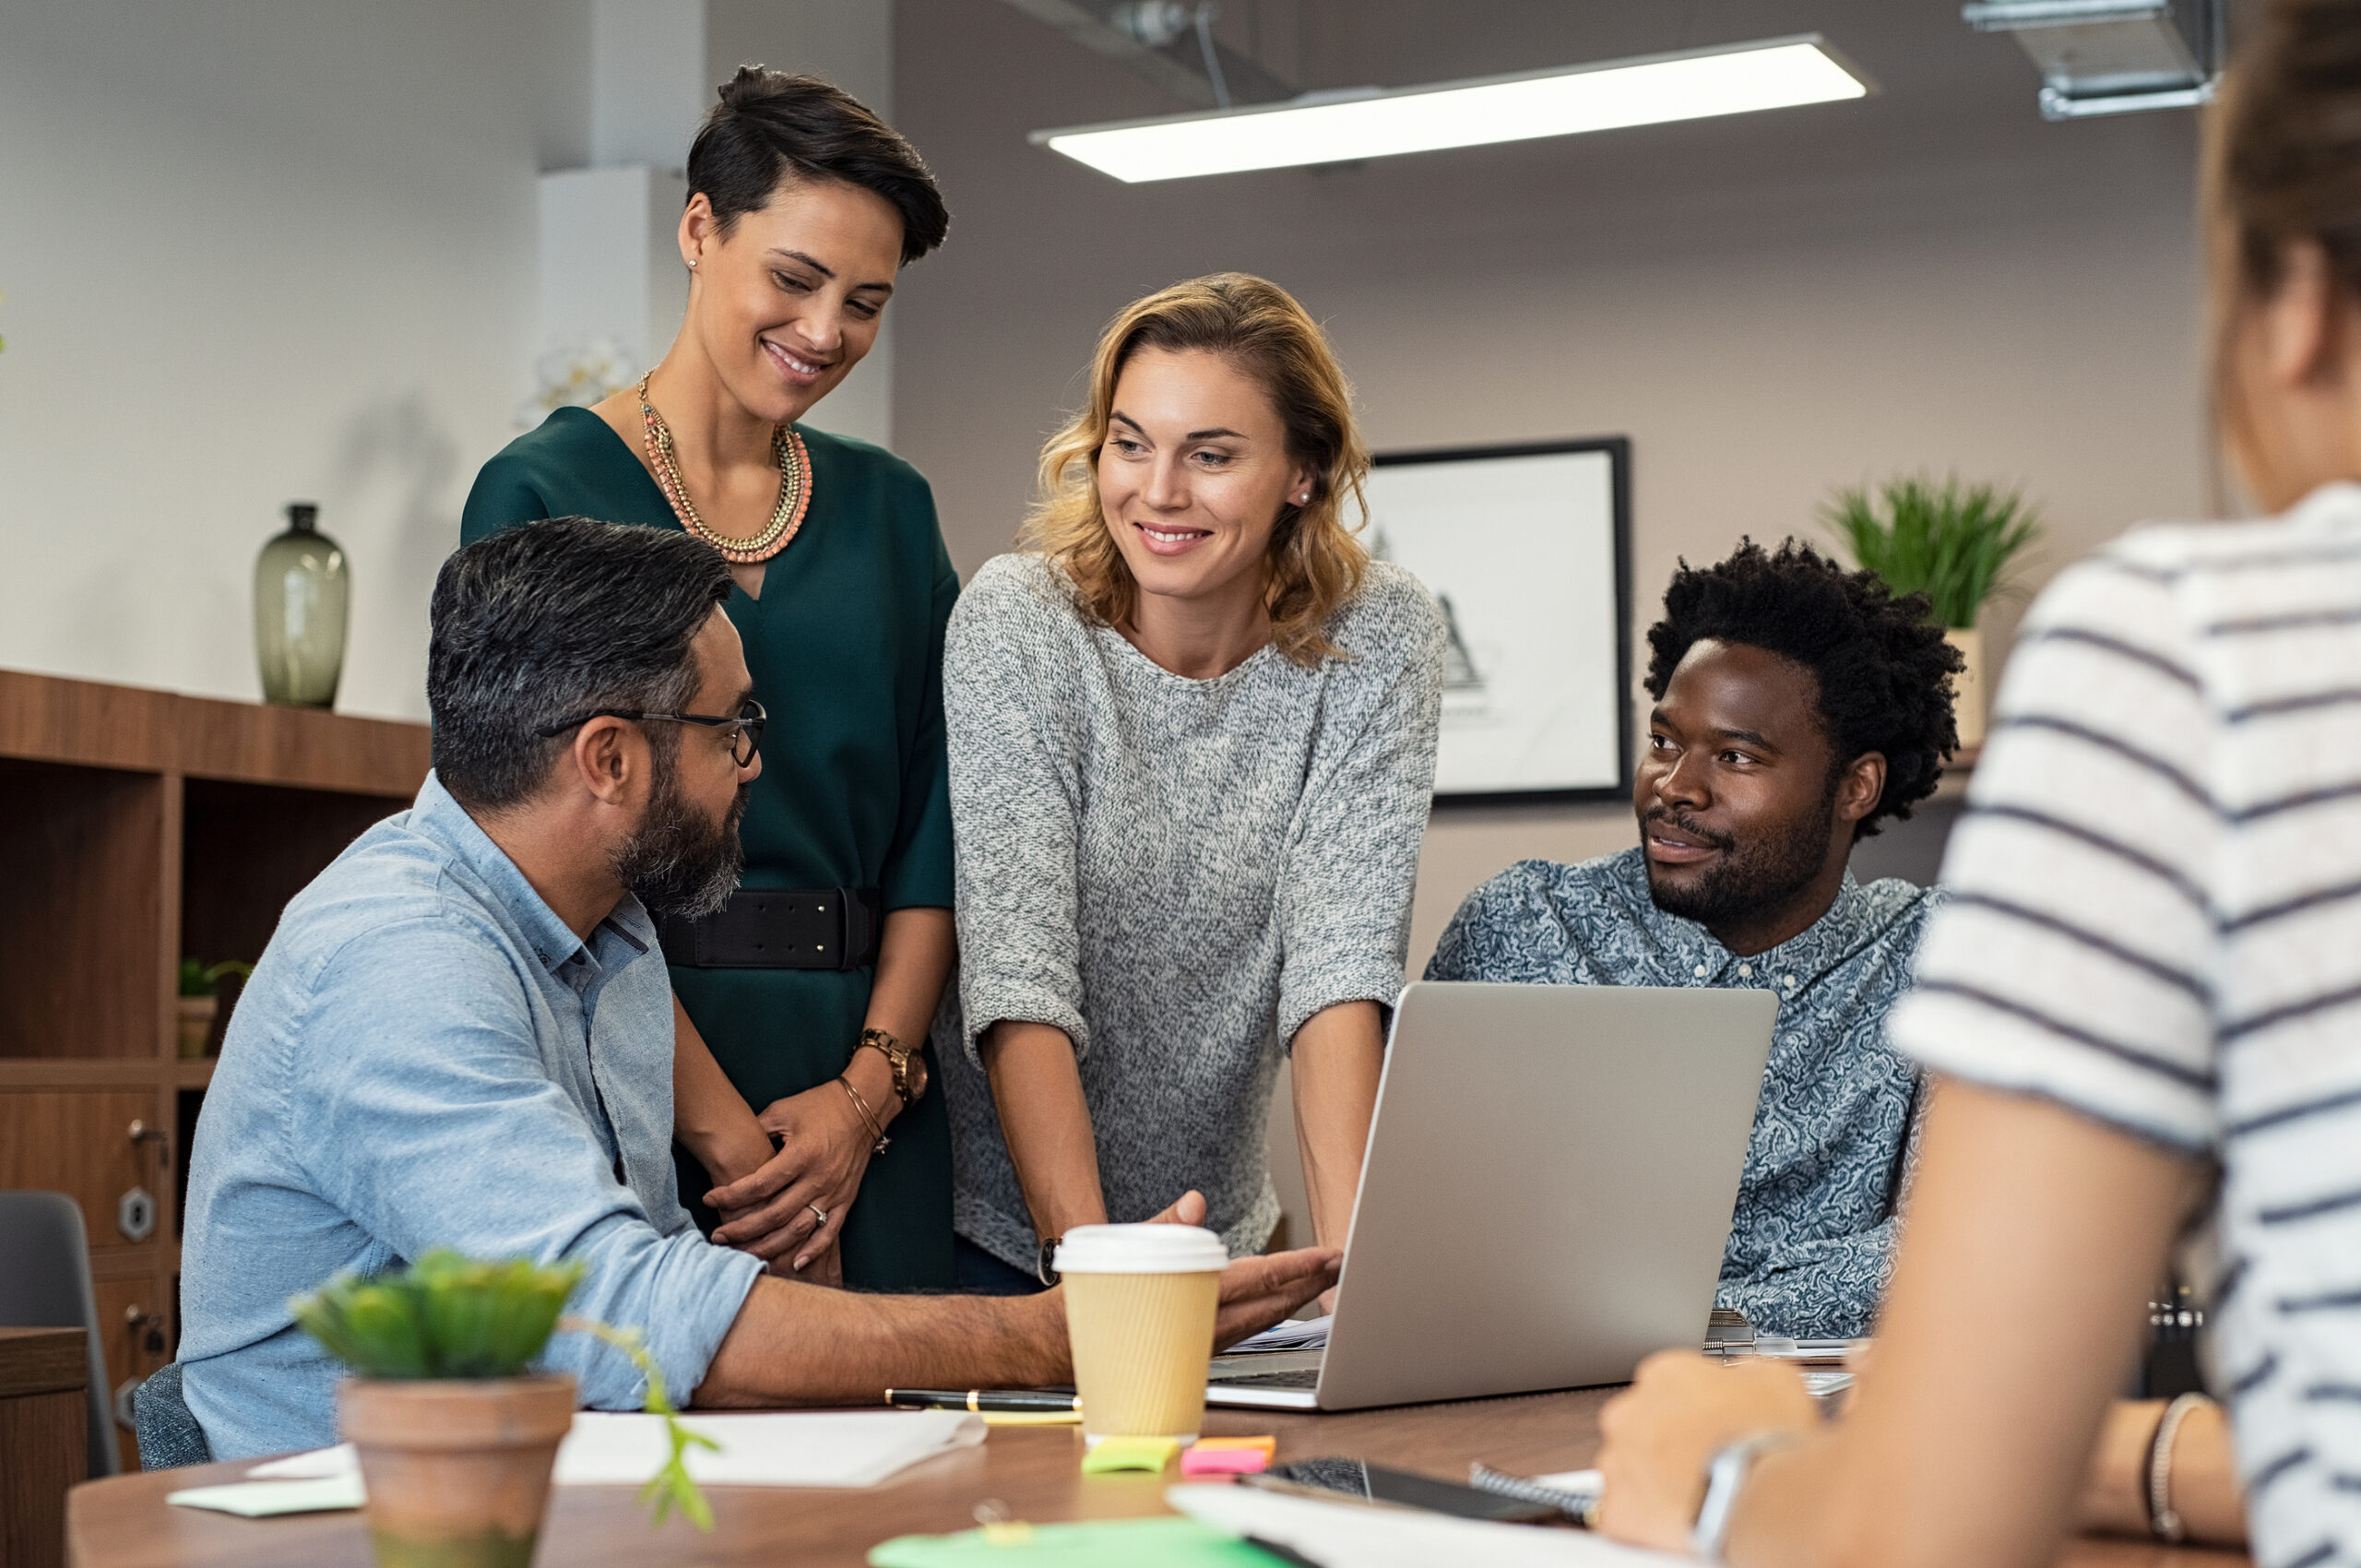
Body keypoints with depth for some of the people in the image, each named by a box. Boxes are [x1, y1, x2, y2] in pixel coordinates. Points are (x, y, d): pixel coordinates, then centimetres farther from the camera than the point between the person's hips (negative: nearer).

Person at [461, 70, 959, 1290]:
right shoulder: (545, 492, -2)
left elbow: (935, 827, 9)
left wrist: (871, 1087, -6)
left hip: (860, 1084, 4)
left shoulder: (889, 509, 13)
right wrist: (726, 1133, -15)